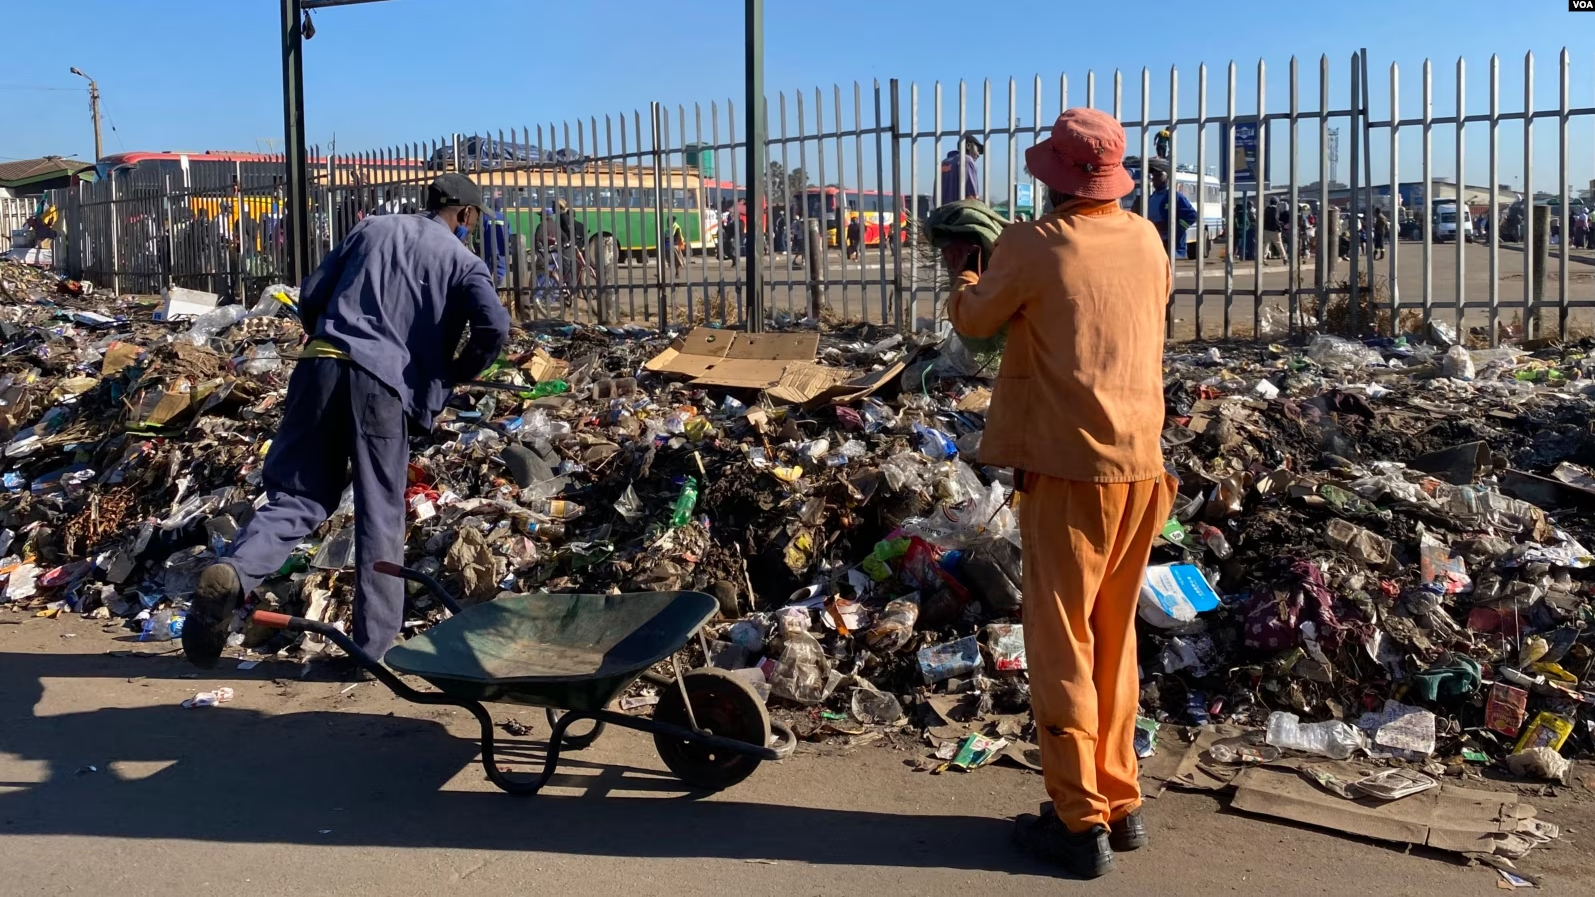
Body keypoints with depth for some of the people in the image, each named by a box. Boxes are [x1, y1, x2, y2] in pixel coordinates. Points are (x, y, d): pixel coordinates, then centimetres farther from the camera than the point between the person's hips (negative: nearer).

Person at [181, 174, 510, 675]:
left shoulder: (372, 229, 20)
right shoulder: (462, 260, 9)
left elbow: (311, 297, 16)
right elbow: (494, 326, -8)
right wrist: (456, 374, 9)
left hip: (322, 366, 3)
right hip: (383, 383, -3)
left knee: (297, 496, 8)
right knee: (380, 518, 6)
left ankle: (233, 574, -19)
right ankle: (373, 649, 10)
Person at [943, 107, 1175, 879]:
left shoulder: (1030, 246, -11)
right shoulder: (1147, 241, 6)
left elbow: (975, 321, 4)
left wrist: (963, 268, 26)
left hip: (1070, 469, -6)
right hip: (1141, 466, 6)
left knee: (1061, 645, 3)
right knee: (1115, 639, 17)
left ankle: (1081, 823, 8)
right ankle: (1120, 804, 25)